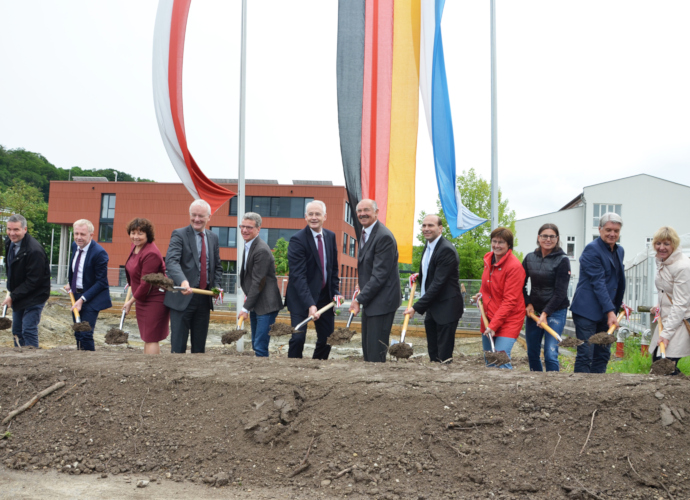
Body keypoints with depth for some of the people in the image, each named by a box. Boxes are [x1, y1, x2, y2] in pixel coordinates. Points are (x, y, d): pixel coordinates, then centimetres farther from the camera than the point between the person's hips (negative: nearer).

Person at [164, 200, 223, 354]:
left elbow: (218, 267, 18)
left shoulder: (213, 238, 12)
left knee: (200, 344, 12)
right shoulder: (179, 234, -5)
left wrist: (216, 286, -1)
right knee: (178, 344, -1)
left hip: (205, 298, 5)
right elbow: (171, 261, -21)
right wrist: (182, 281, -38)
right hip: (183, 296, -5)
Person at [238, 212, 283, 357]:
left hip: (266, 306, -10)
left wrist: (245, 308, -16)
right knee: (256, 345, 14)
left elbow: (258, 283, -19)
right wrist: (248, 305, 11)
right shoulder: (248, 246, 13)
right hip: (255, 305, 10)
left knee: (260, 347, -11)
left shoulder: (261, 250, -19)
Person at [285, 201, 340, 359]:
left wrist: (336, 293, 3)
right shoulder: (297, 240, -15)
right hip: (301, 297, -6)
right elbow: (298, 276, -22)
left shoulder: (331, 236, 5)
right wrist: (310, 304, -31)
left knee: (327, 338, 8)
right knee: (298, 338, -11)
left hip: (325, 296, 6)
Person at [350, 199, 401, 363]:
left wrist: (360, 299, -20)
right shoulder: (365, 233, 13)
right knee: (367, 349, 15)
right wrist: (362, 292, 9)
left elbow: (380, 275, -22)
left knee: (376, 352, -5)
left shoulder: (384, 236, -19)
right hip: (369, 300, 10)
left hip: (381, 301, -10)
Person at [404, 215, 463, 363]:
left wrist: (416, 307, -23)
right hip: (431, 309, 9)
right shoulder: (428, 246, 11)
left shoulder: (446, 250, -19)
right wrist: (418, 277, 7)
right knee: (433, 356, 14)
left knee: (444, 357, -6)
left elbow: (438, 283, -23)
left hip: (446, 309, -9)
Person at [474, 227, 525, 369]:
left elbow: (510, 300, -19)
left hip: (508, 320, -7)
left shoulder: (514, 266, -17)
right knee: (489, 362, 12)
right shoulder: (488, 260, 7)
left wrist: (494, 325, -21)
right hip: (488, 319, 8)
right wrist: (480, 295, 5)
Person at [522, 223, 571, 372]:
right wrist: (528, 304, -1)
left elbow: (560, 292, -12)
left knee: (550, 354, -13)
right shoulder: (530, 258, 6)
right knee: (532, 353, 10)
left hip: (556, 311, -5)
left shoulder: (562, 260, -7)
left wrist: (545, 313, -18)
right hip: (533, 311, 5)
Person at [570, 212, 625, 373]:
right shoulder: (592, 249, -10)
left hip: (607, 310, 8)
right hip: (587, 310, -8)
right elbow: (598, 283, -16)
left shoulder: (619, 251, 16)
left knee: (603, 355, 8)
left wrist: (619, 304, 12)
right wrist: (610, 311, -21)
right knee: (585, 355, -6)